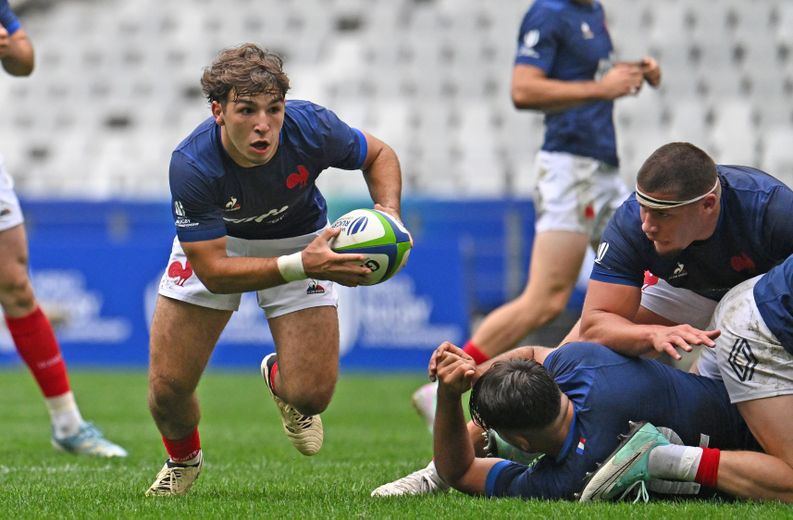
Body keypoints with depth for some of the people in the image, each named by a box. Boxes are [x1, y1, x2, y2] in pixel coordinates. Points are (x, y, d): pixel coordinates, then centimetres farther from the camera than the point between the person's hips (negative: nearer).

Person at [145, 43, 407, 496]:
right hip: (213, 244, -1)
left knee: (312, 394, -10)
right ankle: (184, 460, 28)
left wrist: (390, 213, -28)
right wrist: (302, 266, -45)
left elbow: (379, 154, -8)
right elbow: (213, 271, -33)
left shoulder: (312, 128, -31)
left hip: (300, 238, 1)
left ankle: (279, 380, 31)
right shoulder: (191, 166, -37)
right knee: (168, 387, -10)